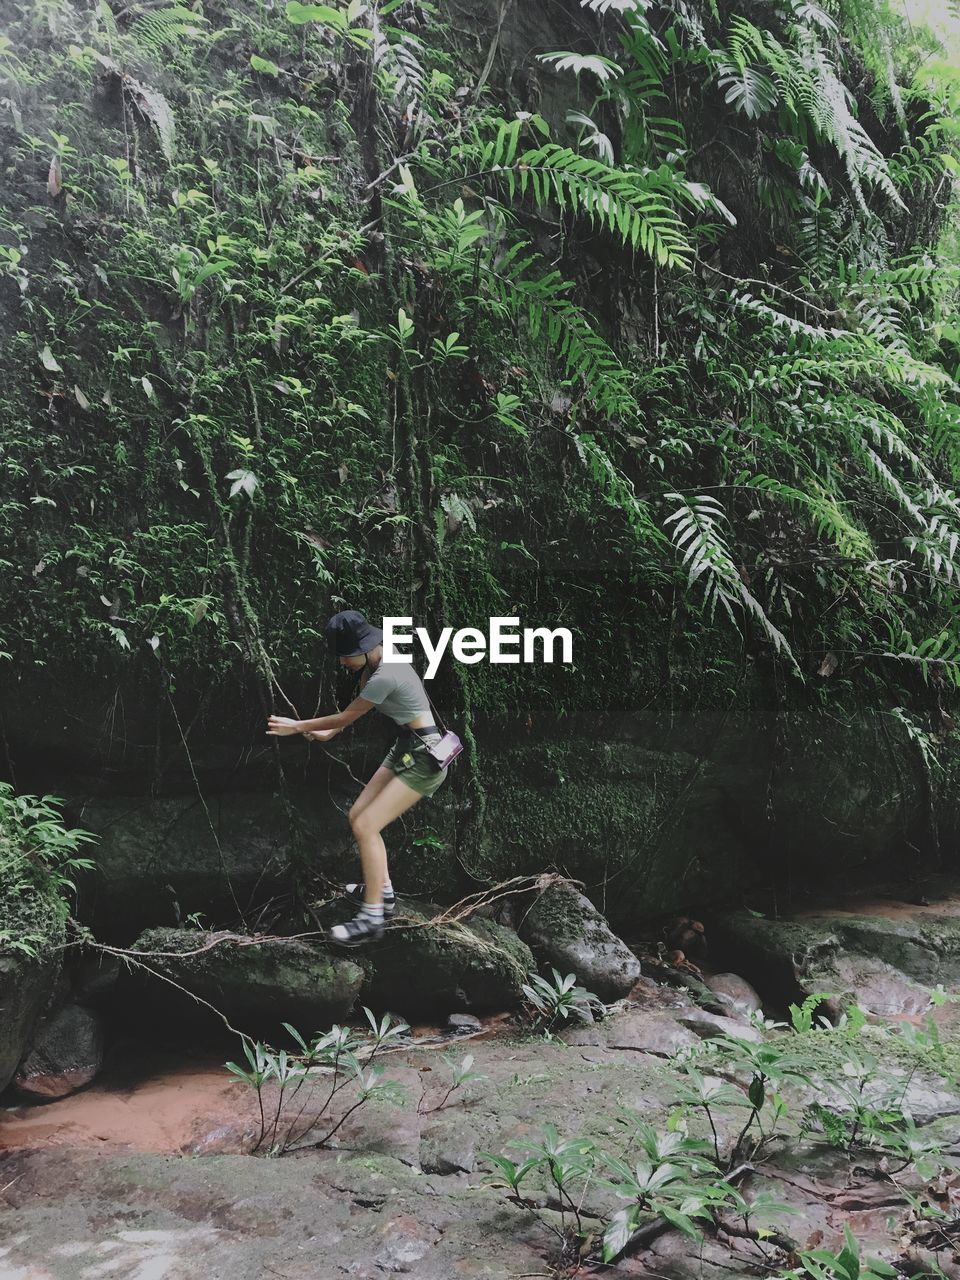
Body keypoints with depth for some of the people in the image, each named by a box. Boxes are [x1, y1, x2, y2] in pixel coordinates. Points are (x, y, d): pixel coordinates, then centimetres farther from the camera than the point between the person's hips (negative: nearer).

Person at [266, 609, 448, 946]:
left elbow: (346, 717, -11)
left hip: (424, 758, -10)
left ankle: (372, 917, -6)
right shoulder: (376, 662, 5)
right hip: (405, 749, 10)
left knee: (365, 826, -14)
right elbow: (357, 708, 22)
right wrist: (329, 733, 26)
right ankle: (382, 891, 24)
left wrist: (298, 727, 1)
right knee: (357, 815, 11)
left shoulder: (384, 676, -24)